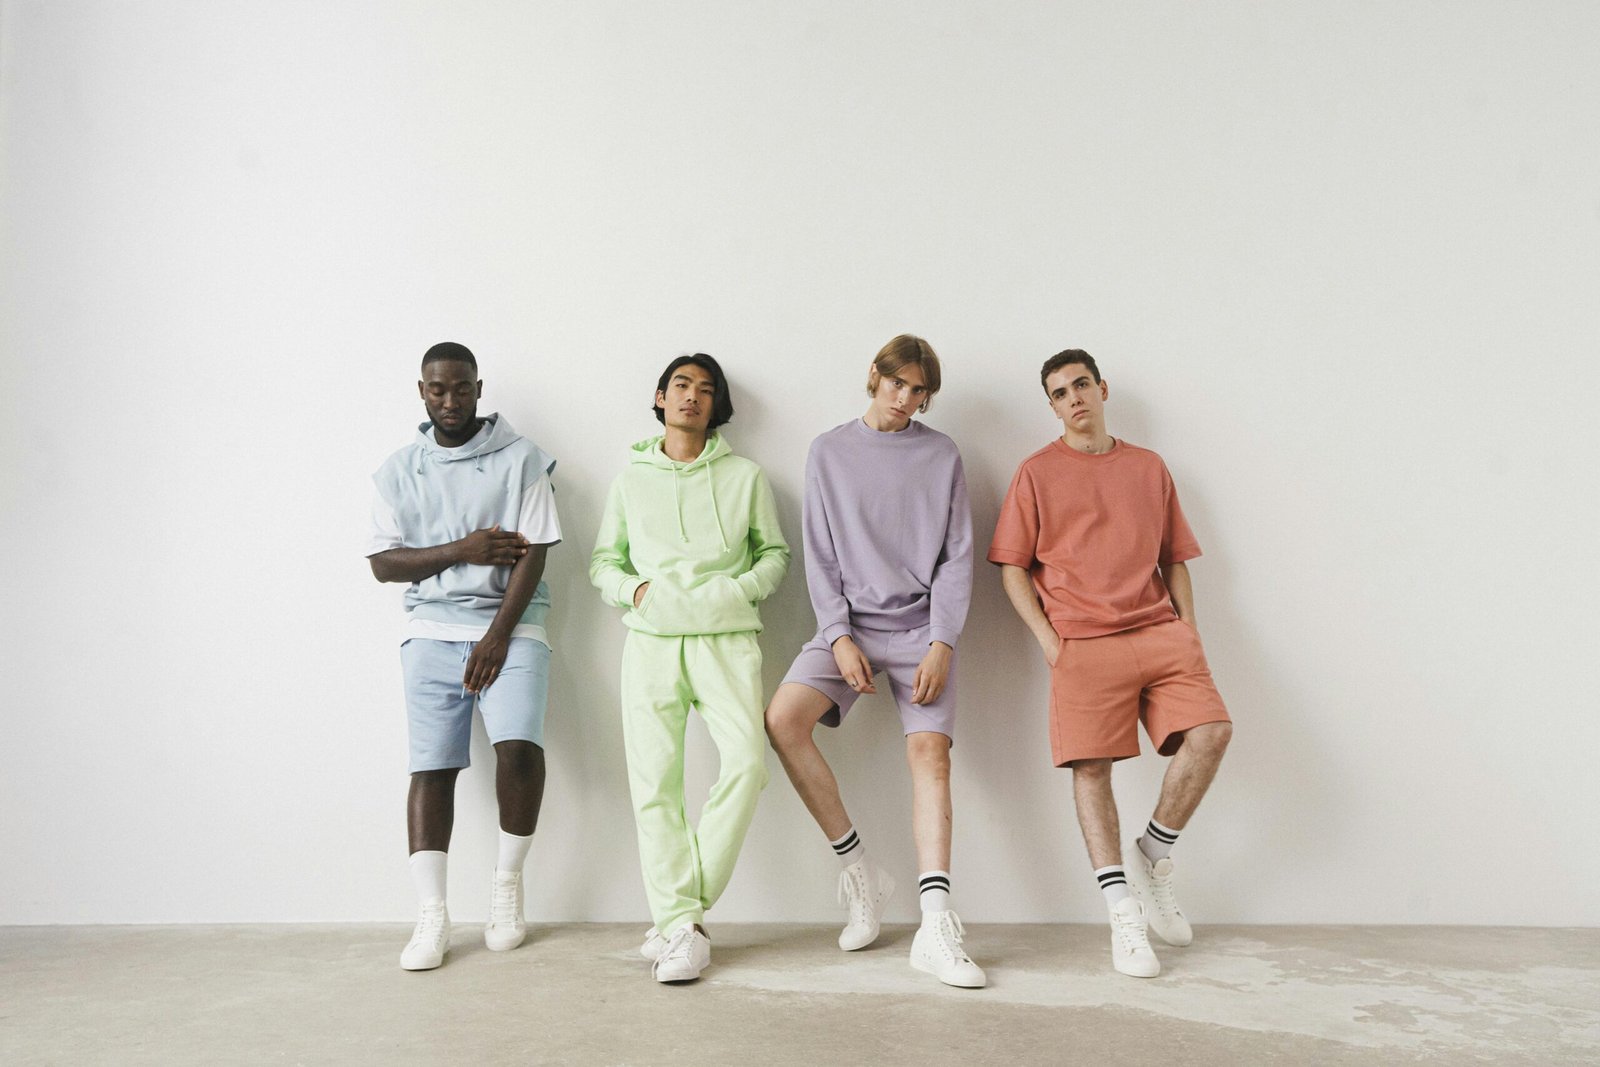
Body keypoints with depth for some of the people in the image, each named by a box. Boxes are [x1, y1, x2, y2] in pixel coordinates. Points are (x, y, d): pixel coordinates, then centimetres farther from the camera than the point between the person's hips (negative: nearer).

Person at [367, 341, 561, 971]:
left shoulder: (520, 459, 4)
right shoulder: (398, 470, 13)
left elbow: (533, 554, -3)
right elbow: (382, 563, 6)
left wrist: (498, 635, -11)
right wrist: (461, 550, -8)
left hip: (510, 626, -2)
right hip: (433, 631, 3)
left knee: (518, 745, -21)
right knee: (431, 767, -4)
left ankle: (508, 882, 0)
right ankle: (432, 916, 2)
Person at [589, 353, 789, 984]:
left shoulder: (744, 476, 14)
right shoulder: (631, 478, 18)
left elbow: (775, 552, 15)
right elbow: (602, 561, 19)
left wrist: (741, 589, -4)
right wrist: (633, 589, -2)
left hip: (726, 637, -1)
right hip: (651, 641, 1)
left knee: (746, 762, -19)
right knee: (654, 781, -7)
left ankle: (678, 915, -7)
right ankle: (683, 927, 0)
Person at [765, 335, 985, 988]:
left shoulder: (942, 456, 9)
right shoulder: (830, 451, 10)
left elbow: (957, 558, 4)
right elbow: (820, 557, 5)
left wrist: (942, 644, -8)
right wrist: (840, 635, -8)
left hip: (921, 628, 0)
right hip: (850, 622, 1)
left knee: (929, 749, -17)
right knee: (783, 719, -21)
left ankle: (936, 927, -19)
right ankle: (858, 870, -7)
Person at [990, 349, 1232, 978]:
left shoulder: (1149, 468, 17)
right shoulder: (1037, 473, 8)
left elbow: (1174, 559, 20)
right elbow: (1012, 567, 6)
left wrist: (1188, 633, 9)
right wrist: (1047, 637, -5)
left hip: (1160, 632, 3)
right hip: (1084, 643, -3)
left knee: (1210, 732, -14)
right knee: (1091, 767, -5)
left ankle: (1152, 855, 9)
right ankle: (1123, 915, 6)